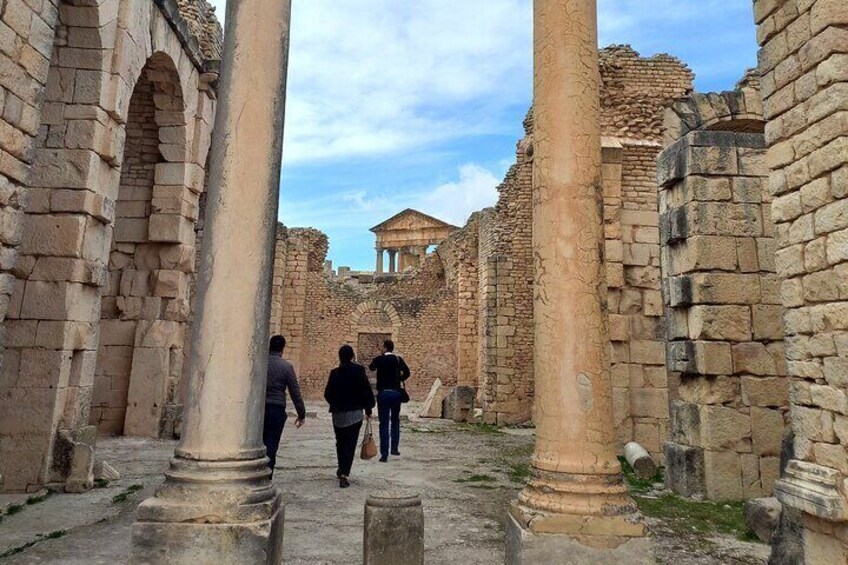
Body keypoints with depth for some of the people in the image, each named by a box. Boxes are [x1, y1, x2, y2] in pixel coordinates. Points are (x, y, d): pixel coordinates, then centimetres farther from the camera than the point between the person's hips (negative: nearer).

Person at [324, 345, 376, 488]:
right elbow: (367, 391, -7)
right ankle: (344, 474, -9)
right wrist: (368, 409, 6)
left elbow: (327, 394, 0)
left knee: (340, 443, 20)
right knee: (350, 444, 1)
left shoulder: (335, 373, -5)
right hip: (355, 413, -2)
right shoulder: (359, 370, -9)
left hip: (338, 414, 2)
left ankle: (342, 470, 34)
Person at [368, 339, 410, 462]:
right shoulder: (398, 359, 2)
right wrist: (399, 379, 9)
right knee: (395, 421, 19)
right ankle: (395, 448, 18)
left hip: (383, 393, -2)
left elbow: (371, 368, 15)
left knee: (384, 424, 0)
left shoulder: (379, 359, -4)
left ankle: (384, 454, -2)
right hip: (396, 392, 2)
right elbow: (407, 372, -6)